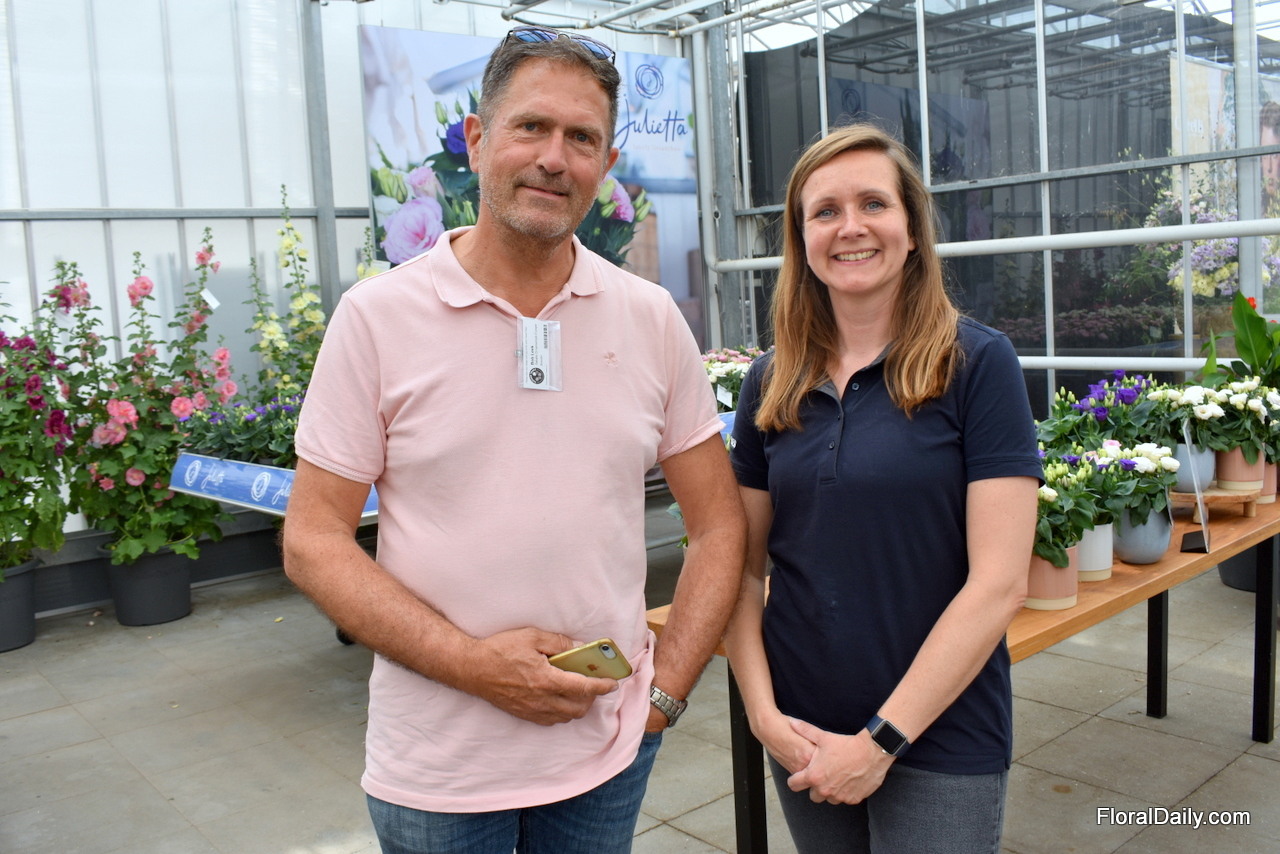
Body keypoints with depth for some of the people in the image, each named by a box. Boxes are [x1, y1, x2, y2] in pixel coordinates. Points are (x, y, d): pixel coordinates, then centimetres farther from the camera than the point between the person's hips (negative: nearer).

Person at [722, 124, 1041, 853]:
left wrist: (882, 739, -14)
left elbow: (1000, 582, -14)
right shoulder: (771, 383, 2)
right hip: (803, 738, 4)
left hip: (940, 739, -3)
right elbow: (742, 567, 5)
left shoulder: (978, 363, -9)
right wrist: (763, 713, -7)